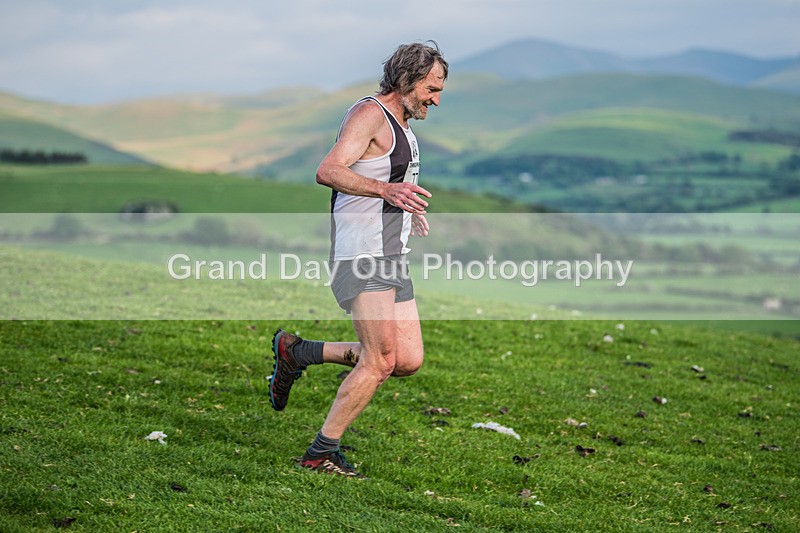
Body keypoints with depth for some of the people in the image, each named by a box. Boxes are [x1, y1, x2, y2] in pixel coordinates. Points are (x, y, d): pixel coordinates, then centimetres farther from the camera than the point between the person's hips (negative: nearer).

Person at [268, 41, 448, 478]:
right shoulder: (369, 113, -9)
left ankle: (297, 353, 15)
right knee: (380, 361, -14)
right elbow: (328, 172, -24)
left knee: (408, 361, 3)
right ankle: (321, 453, -3)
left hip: (391, 258, 10)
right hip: (361, 256, -10)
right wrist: (386, 189, -35)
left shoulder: (401, 126, 21)